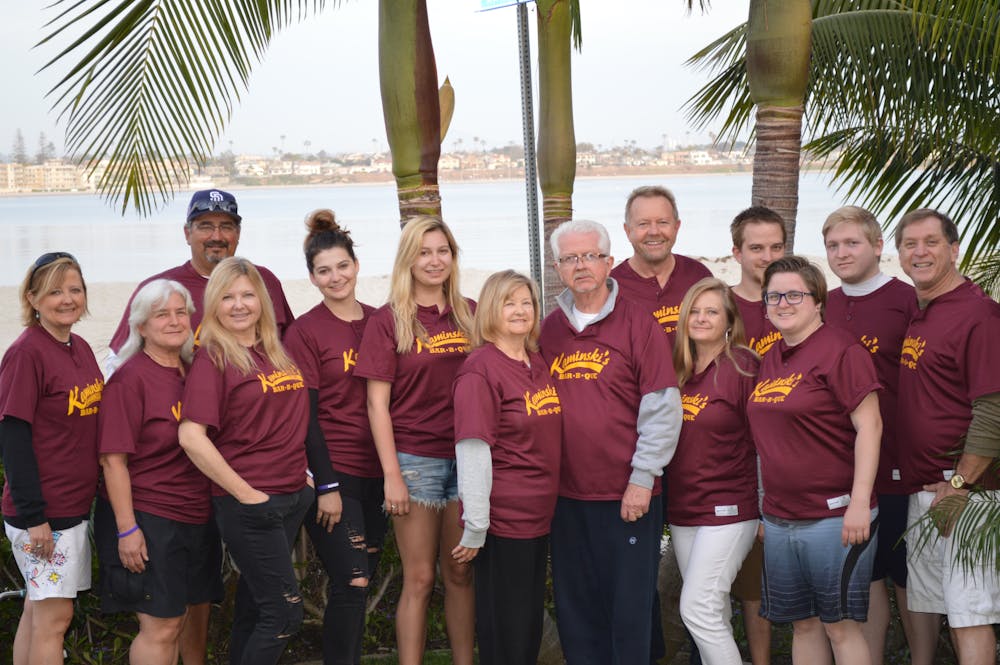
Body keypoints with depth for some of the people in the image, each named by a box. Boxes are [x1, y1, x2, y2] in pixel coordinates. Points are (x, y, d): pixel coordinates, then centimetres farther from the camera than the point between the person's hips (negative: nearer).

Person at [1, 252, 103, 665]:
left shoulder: (81, 349, 9)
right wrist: (33, 516, -18)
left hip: (74, 504, 8)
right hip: (40, 511, -8)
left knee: (38, 609, 14)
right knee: (54, 615, -3)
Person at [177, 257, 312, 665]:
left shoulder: (276, 353, 10)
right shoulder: (213, 359, -9)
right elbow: (192, 437, -18)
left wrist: (302, 475, 10)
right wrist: (246, 494, -16)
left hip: (293, 496, 6)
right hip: (247, 505, -6)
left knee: (253, 608, 14)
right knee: (284, 614, -5)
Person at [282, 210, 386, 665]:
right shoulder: (304, 332, -6)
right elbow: (305, 416, -9)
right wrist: (326, 486, -13)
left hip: (375, 474, 5)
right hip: (332, 475, -5)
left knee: (359, 584, 10)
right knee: (352, 583, -10)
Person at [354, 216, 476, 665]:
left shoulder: (469, 314, 7)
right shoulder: (388, 320, -3)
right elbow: (377, 401, -5)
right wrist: (392, 474, -11)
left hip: (467, 456, 3)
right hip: (415, 459, -3)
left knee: (461, 573, 10)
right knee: (419, 579, 1)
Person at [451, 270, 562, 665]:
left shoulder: (538, 364, 9)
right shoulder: (480, 370, -13)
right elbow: (472, 450, -17)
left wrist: (549, 504, 14)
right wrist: (475, 527, -19)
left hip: (540, 516, 7)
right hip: (502, 518, -7)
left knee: (532, 623, 16)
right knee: (504, 631, 3)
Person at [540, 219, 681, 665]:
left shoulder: (637, 323, -4)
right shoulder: (548, 330, 9)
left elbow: (662, 406, -8)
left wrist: (643, 477, -12)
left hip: (628, 495, -4)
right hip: (567, 495, 4)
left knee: (630, 607, 3)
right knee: (576, 611, 10)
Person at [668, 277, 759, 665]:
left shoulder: (743, 367, -9)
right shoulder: (678, 371, 9)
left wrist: (765, 508, -9)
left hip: (728, 510, -6)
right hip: (682, 509, 6)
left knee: (697, 609, -11)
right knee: (714, 614, 12)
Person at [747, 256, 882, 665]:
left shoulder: (839, 350, -9)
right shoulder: (771, 359, 14)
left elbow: (869, 426, -14)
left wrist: (859, 502, -20)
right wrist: (765, 508, 17)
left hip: (834, 518, -7)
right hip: (780, 519, 7)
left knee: (840, 626, -2)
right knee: (803, 625, 11)